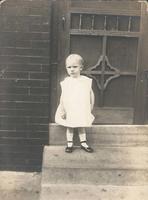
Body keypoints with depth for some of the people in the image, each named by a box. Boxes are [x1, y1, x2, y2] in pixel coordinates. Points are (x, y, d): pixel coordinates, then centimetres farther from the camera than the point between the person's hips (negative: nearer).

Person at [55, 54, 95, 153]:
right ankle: (70, 144, 21)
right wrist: (62, 110, -6)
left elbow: (91, 94, 5)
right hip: (69, 111, -1)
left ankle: (83, 143, 25)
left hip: (83, 110, 1)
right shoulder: (66, 82, -6)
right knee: (70, 127, 9)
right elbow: (63, 97, -4)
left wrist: (91, 107, 6)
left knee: (82, 127, 13)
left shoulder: (86, 81, -3)